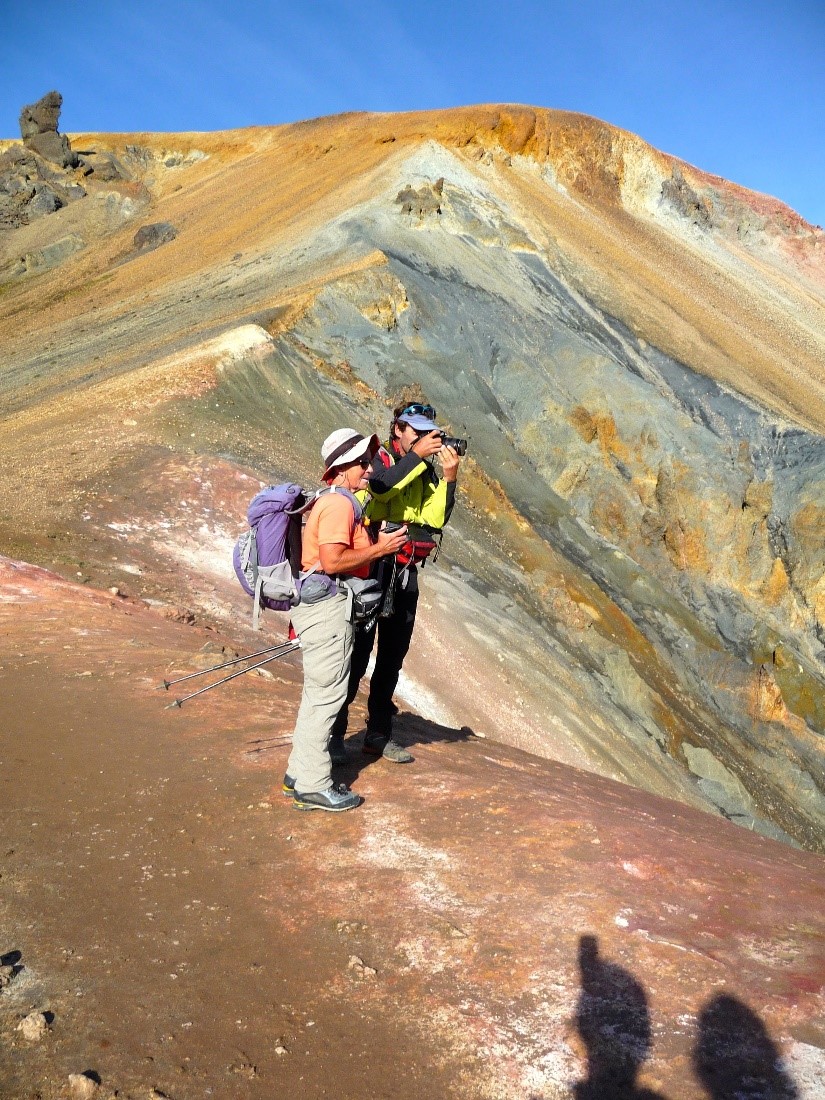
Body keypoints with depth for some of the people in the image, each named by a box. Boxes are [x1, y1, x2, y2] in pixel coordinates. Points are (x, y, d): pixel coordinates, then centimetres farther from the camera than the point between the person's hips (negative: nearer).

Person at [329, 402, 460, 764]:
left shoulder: (425, 471, 11)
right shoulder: (378, 458, -3)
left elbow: (437, 519, -1)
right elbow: (381, 487, -25)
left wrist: (449, 477, -12)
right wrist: (417, 454, -23)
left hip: (406, 573, 6)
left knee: (392, 656, 11)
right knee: (357, 653, -5)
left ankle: (379, 734, 22)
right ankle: (334, 732, 5)